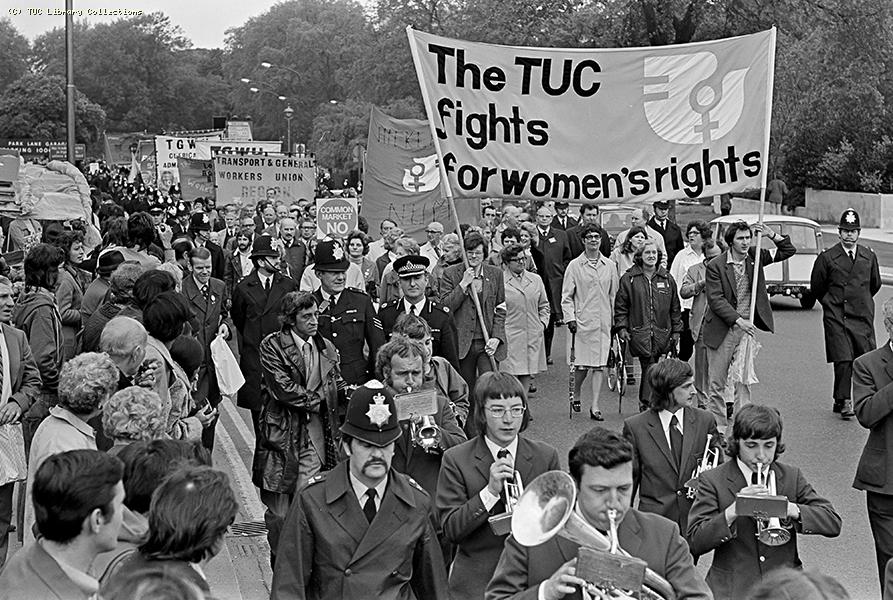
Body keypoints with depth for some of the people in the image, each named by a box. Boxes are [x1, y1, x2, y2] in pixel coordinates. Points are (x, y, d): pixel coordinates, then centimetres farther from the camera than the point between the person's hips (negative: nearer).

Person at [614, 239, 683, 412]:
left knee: (651, 367, 0)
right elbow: (620, 305, 7)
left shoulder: (667, 279, 12)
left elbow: (675, 308, 15)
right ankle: (646, 403, -6)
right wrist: (621, 327, -1)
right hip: (639, 332, -2)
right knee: (649, 366, -12)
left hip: (661, 333, 2)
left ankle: (645, 403, 10)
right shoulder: (629, 279, 6)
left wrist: (676, 330, 12)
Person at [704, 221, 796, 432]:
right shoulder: (716, 265, -9)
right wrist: (738, 320, -22)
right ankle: (718, 426, 13)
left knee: (744, 381, 6)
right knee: (716, 382, 2)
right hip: (722, 329, -3)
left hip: (747, 327, 3)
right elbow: (715, 300, -13)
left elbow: (789, 251, 9)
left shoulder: (755, 256, 3)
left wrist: (772, 235, -8)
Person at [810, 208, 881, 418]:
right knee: (843, 360, -10)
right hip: (836, 318, -3)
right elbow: (816, 287, 9)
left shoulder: (869, 256, 7)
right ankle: (844, 401, -1)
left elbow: (875, 284, 23)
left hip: (863, 317, 3)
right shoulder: (827, 258, -2)